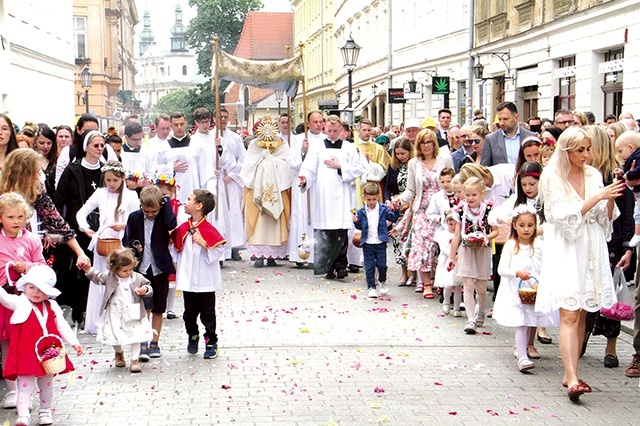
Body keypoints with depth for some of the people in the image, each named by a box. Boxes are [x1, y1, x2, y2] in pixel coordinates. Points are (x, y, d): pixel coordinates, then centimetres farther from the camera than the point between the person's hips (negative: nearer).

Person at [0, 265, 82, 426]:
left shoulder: (52, 307, 6)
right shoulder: (20, 303, -4)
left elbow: (62, 326, 9)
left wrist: (74, 342, 4)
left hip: (48, 352, 4)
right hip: (26, 353, -4)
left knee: (46, 384, 16)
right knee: (25, 384, -8)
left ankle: (45, 411, 32)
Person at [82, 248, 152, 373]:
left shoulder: (138, 278, -4)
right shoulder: (109, 277, -3)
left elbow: (150, 290, 3)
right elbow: (97, 278, 11)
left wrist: (145, 290, -19)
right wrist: (88, 270, -3)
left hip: (133, 315, 0)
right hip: (115, 315, 0)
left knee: (135, 337, 0)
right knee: (115, 337, 8)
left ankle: (135, 360, 12)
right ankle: (119, 354, 38)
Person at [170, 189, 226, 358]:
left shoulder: (208, 230, -12)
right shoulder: (182, 229, 5)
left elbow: (218, 251, -15)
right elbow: (176, 249, 16)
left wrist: (203, 244, -26)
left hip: (205, 280, -5)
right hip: (187, 279, 5)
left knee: (207, 313, 5)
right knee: (189, 312, 14)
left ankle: (211, 342, 16)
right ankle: (193, 336, 36)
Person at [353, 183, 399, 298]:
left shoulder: (383, 209, -2)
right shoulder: (361, 212, -1)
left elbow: (393, 219, 3)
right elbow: (360, 227, 8)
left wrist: (395, 210, -13)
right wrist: (356, 222, -13)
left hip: (380, 242, 0)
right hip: (367, 244, 0)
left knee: (382, 264, 3)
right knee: (369, 266, 4)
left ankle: (383, 282, 29)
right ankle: (371, 287, 12)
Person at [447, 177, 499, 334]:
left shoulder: (489, 210, -4)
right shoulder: (461, 210, 0)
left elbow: (495, 230, 3)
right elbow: (457, 235, 5)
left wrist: (487, 237, -19)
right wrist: (451, 256, 6)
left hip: (483, 252, 0)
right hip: (466, 252, 0)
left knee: (481, 288, 8)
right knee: (468, 286, -7)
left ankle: (480, 311, 37)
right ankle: (471, 320, -6)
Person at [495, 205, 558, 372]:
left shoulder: (539, 245, 3)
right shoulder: (510, 246, -3)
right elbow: (501, 269, -7)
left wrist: (539, 283, -15)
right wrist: (517, 273, -24)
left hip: (536, 291, 3)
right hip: (516, 290, -3)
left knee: (533, 322, 16)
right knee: (521, 324, -13)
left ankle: (528, 346, 42)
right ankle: (522, 358, -18)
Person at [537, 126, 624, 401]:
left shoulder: (594, 176, 10)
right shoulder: (552, 178, -4)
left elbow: (605, 219, 12)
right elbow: (564, 216, -13)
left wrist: (611, 199, -8)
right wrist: (597, 197, -17)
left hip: (591, 251, 5)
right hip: (565, 252, -5)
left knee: (582, 316, 7)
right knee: (569, 315, -13)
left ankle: (570, 373, 14)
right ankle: (572, 380, -20)